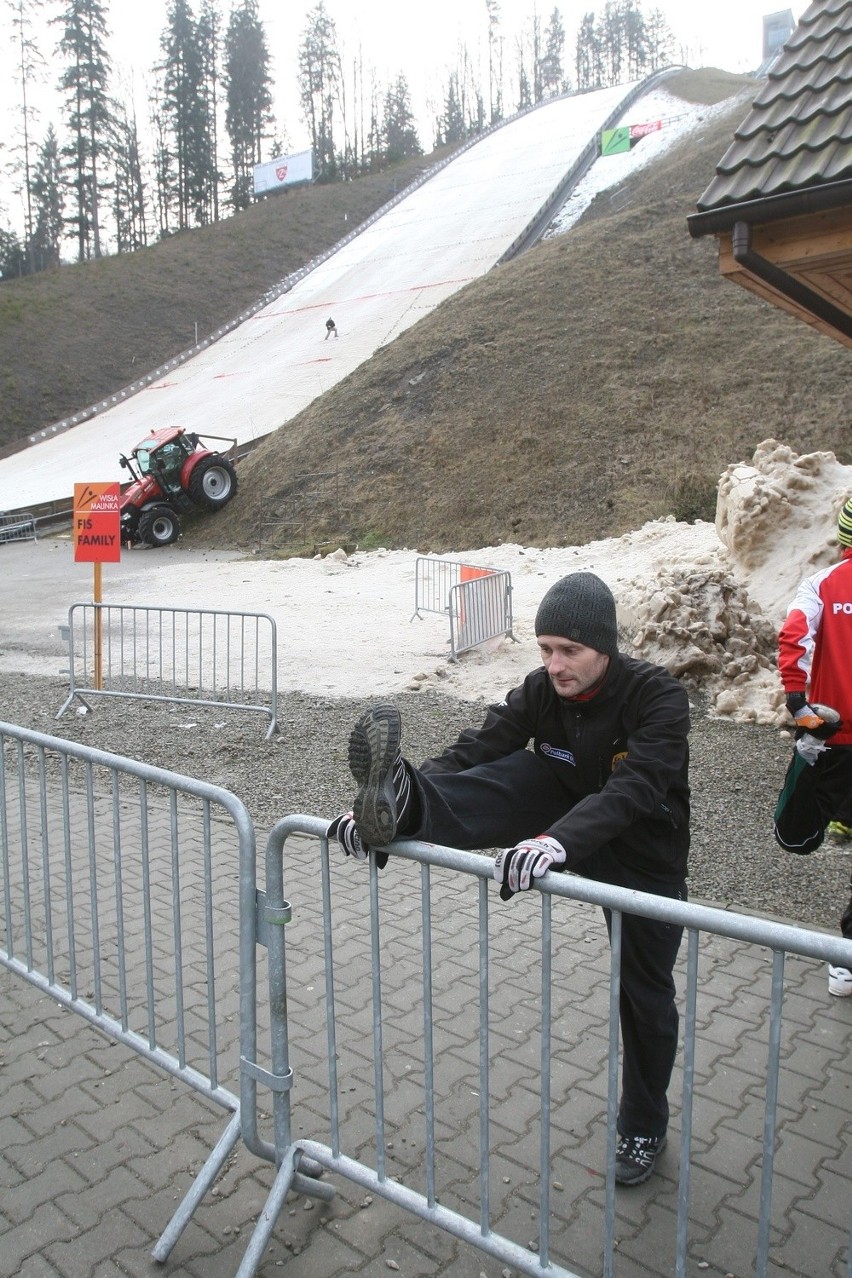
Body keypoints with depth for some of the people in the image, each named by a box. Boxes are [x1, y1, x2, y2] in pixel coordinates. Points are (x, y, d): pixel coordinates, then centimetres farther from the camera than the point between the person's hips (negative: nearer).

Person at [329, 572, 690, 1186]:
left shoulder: (658, 697, -29)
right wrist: (398, 805, -39)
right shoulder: (542, 690, -16)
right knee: (519, 776, -27)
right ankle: (400, 804, -53)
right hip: (567, 809, 3)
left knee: (645, 993, 9)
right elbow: (472, 752, -24)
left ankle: (644, 1127, 35)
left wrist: (557, 841, -61)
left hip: (645, 856, -2)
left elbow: (630, 789, -43)